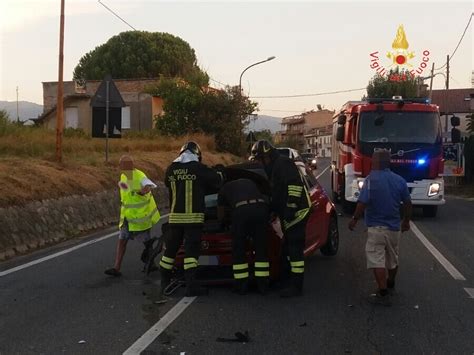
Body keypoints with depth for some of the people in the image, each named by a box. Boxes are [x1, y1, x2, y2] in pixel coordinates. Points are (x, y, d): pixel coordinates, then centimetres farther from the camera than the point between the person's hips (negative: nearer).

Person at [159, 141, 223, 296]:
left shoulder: (171, 169, 4)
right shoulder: (199, 168, -7)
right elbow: (217, 180, 1)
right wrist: (220, 174, 24)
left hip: (175, 216, 4)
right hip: (193, 216, -4)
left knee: (170, 249, 13)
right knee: (191, 250, -4)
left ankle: (164, 283, 22)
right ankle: (191, 286, -8)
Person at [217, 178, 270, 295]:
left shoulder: (224, 189, 30)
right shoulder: (250, 182, 38)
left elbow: (220, 216, 35)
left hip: (242, 210, -3)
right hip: (261, 207, 3)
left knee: (238, 250, 12)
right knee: (261, 249, 14)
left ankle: (241, 285, 13)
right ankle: (262, 285, 16)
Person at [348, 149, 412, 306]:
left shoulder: (371, 179, -15)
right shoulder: (399, 180, 2)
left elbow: (363, 203, -21)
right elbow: (407, 203, 8)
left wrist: (354, 220, -7)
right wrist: (406, 221, 23)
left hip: (376, 227, -6)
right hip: (394, 227, 7)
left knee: (377, 260, -4)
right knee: (393, 258, 23)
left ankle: (383, 294, -8)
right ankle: (390, 283, 43)